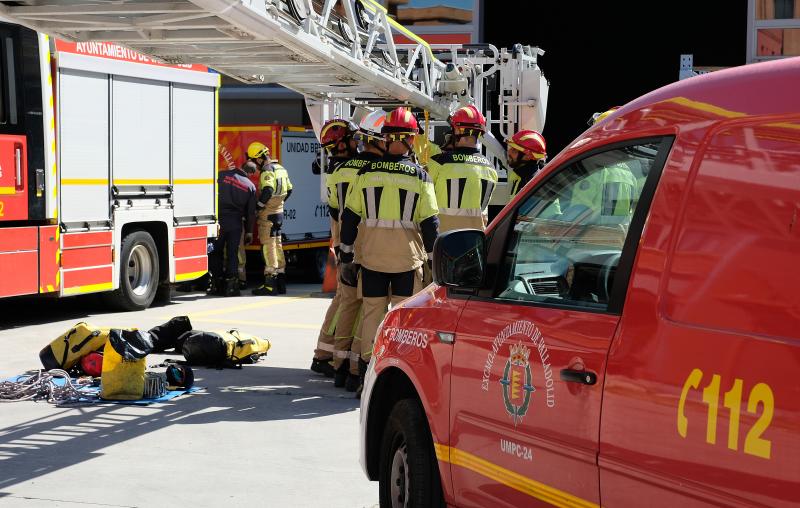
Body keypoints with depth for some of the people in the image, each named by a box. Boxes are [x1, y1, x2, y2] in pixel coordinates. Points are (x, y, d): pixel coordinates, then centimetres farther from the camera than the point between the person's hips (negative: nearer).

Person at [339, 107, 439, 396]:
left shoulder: (366, 173, 0)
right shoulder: (419, 176, -4)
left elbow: (349, 217, 3)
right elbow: (429, 223, -2)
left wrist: (346, 256, 10)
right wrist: (434, 259, 7)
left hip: (371, 255, 2)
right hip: (407, 255, -2)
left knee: (372, 312, 8)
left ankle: (367, 374, 10)